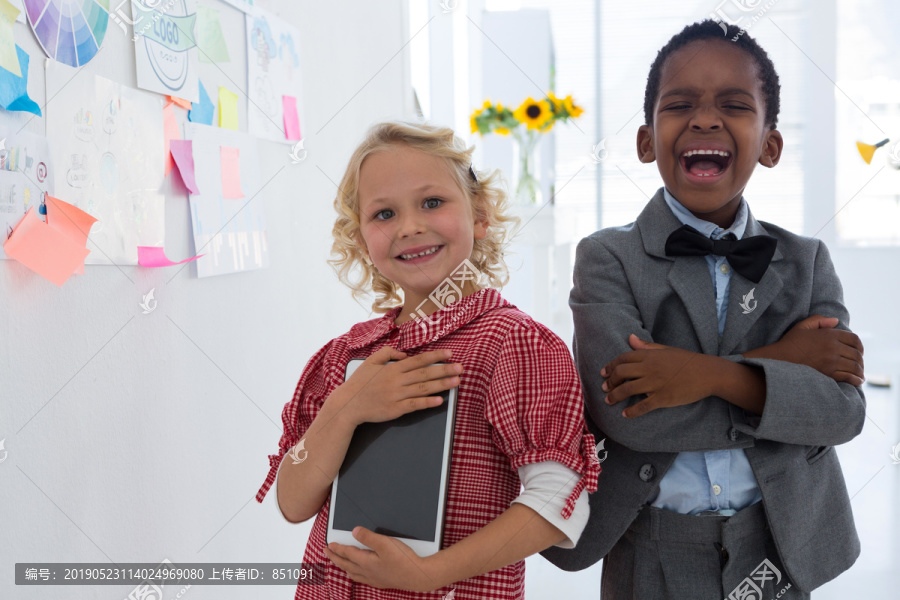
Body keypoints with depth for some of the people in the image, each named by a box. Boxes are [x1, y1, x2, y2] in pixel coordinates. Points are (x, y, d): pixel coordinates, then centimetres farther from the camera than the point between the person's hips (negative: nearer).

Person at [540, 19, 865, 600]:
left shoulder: (807, 262, 1)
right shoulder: (608, 258, -9)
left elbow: (844, 409, -11)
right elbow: (625, 414, -22)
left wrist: (716, 375, -26)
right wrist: (779, 361, -16)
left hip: (777, 551, 3)